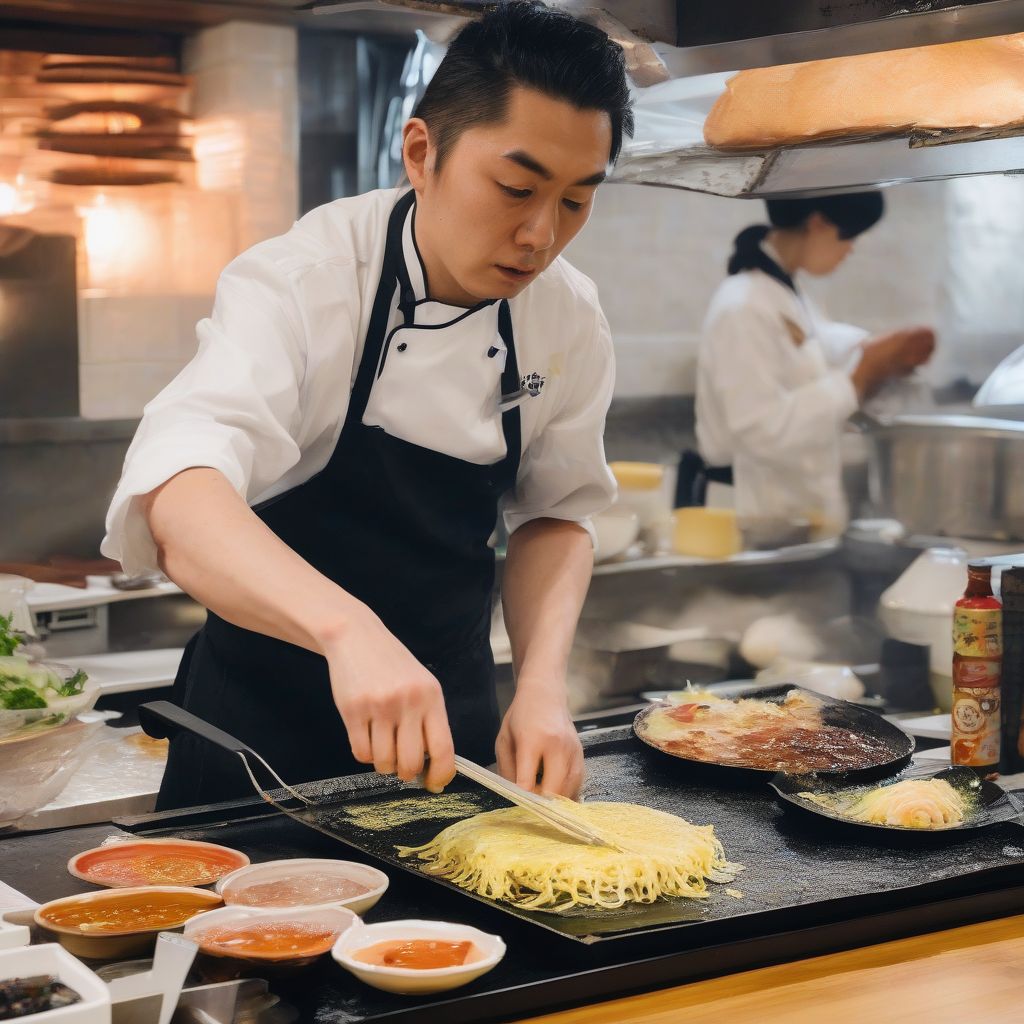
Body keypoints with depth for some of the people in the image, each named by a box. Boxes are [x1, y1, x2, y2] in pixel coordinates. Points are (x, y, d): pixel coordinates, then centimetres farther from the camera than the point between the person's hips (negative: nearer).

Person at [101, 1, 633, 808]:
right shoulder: (303, 280, -24)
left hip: (447, 699, 4)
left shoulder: (569, 318, -9)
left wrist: (542, 683, -16)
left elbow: (557, 514, 2)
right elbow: (176, 498, -40)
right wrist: (345, 627, -57)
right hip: (271, 711, -4)